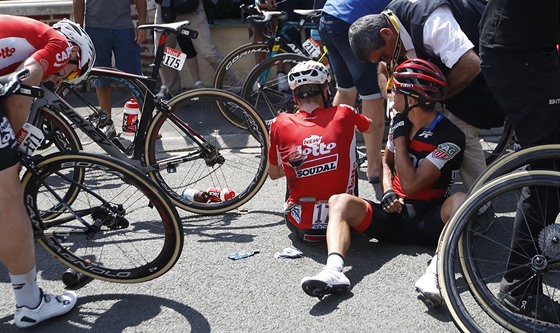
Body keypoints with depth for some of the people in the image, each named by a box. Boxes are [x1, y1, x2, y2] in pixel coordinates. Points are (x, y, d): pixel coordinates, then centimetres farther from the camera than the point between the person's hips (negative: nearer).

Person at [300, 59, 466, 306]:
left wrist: (400, 136, -12)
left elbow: (411, 185, -19)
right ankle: (334, 271, -40)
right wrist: (388, 192, 2)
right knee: (339, 201, -17)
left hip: (429, 221, -5)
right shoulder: (401, 121, 7)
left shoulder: (449, 137, -13)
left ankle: (434, 272, -50)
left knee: (460, 202, -35)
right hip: (394, 213, 5)